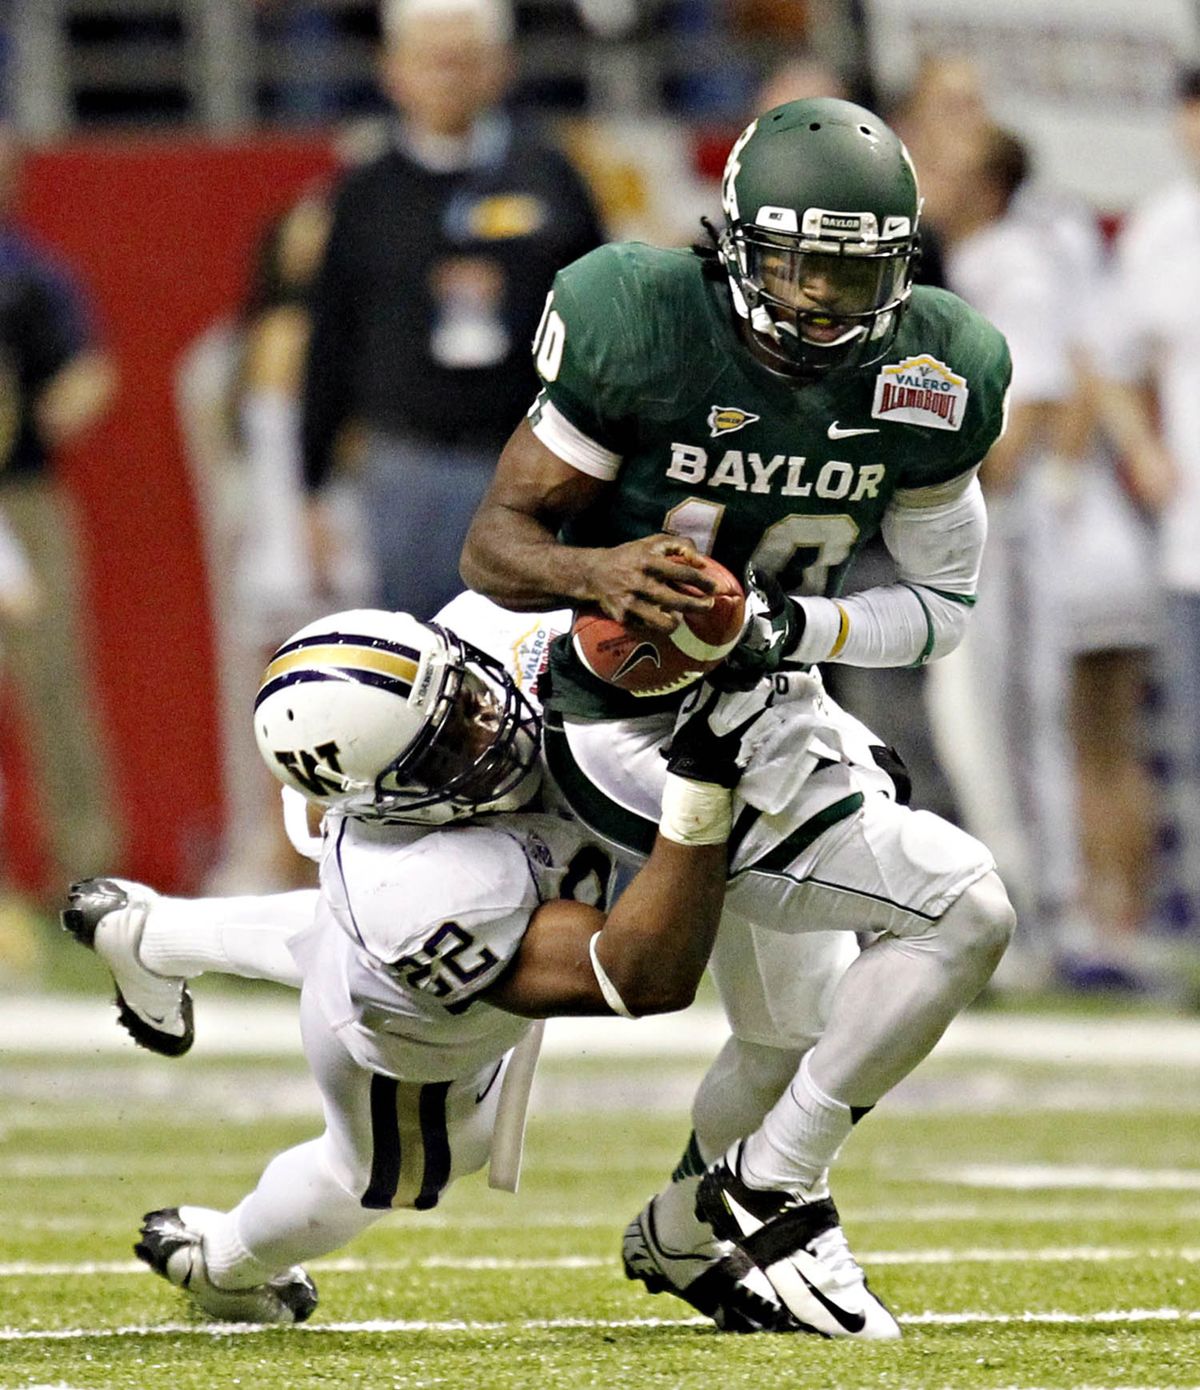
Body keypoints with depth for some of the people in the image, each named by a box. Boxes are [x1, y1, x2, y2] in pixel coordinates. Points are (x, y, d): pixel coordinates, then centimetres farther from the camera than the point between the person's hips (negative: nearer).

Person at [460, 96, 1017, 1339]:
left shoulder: (930, 383, -9)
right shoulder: (643, 329, -22)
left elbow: (945, 603, 0)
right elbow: (495, 546, -16)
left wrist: (796, 625, -19)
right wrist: (599, 570, -38)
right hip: (635, 729, -7)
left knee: (790, 1043, 24)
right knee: (965, 908, -19)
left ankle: (678, 1239, 52)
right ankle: (770, 1192, -4)